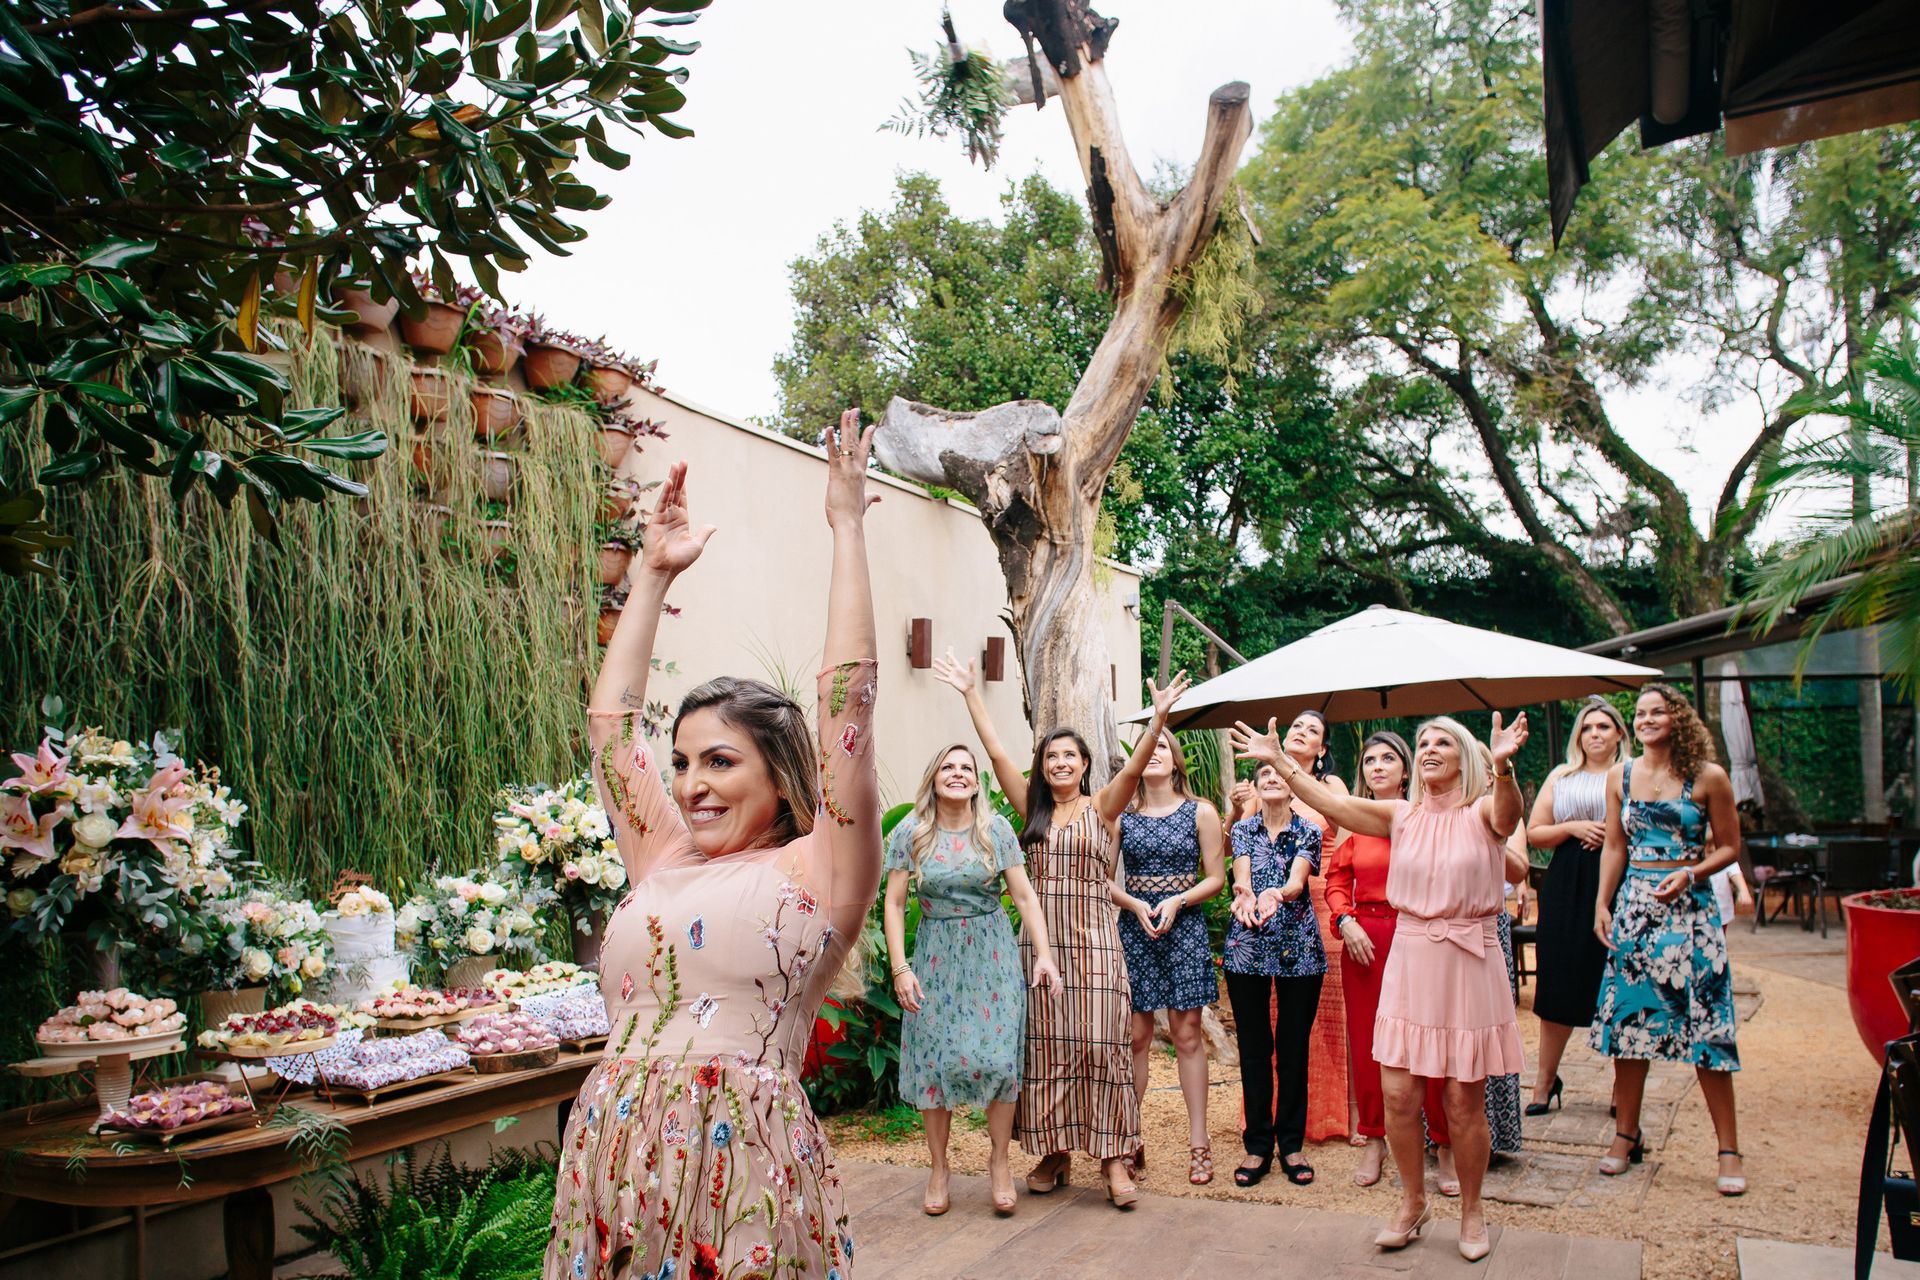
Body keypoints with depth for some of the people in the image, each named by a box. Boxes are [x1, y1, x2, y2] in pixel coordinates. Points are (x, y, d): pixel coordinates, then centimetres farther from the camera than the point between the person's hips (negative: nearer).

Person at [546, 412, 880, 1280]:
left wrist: (847, 527, -2)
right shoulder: (660, 859, 13)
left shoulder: (822, 871, -1)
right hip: (610, 1162, 5)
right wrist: (653, 573, 21)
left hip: (744, 1171, -5)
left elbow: (845, 698, -5)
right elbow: (609, 721, 18)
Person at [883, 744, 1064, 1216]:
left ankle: (999, 1161, 16)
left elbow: (1024, 895, -1)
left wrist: (1044, 954, -8)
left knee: (997, 1056, -3)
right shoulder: (909, 833, -3)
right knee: (935, 1058, 2)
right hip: (936, 955, 0)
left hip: (993, 954, 0)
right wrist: (900, 969, -8)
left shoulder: (996, 829, -2)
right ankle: (939, 1169, 17)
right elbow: (894, 903, -2)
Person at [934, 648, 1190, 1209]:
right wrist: (971, 693, 2)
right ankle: (1054, 1152, 17)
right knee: (1045, 1044, 6)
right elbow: (996, 753, 5)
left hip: (1093, 939, -3)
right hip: (1042, 938, 3)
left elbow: (1135, 766, -12)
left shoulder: (1103, 807, 3)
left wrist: (1160, 717, -25)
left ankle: (1113, 1158, 3)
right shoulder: (1033, 808, 10)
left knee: (1099, 1041, -3)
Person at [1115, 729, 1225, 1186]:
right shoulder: (1121, 816, 4)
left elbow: (1215, 877, 1)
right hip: (1133, 928, 1)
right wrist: (1136, 905, -13)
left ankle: (1198, 1141, 10)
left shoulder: (1201, 813, 3)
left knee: (1187, 1034, 2)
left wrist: (1175, 901, -13)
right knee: (1135, 1035, 3)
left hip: (1184, 928, -1)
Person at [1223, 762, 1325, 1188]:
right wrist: (1245, 895, -32)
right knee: (1254, 1046, 4)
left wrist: (1275, 895, -36)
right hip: (1247, 947, 1)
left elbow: (1297, 881, -13)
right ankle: (1257, 1145, 13)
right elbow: (1241, 877, -8)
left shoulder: (1308, 832, 4)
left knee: (1293, 1046, 4)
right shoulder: (1242, 830, 8)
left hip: (1299, 947, -1)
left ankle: (1291, 1145, 16)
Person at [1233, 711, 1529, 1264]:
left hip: (1468, 964, -3)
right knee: (1397, 1092, 2)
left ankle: (1472, 1210, 26)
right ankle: (1413, 1202, 24)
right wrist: (1280, 760, -4)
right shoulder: (1403, 815, 6)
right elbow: (1331, 803, 3)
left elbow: (1509, 811, -27)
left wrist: (1502, 766, -48)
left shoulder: (1483, 812, -4)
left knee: (1464, 1100, 5)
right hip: (1409, 959, 3)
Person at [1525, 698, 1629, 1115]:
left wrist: (1615, 834, -12)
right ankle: (1546, 1078, 14)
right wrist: (1573, 827, -6)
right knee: (1557, 986, 3)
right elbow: (1533, 833, 10)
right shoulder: (1560, 776, 14)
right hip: (1567, 889, 2)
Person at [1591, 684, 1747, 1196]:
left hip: (1689, 908, -3)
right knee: (1627, 1020, 6)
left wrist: (1690, 873, -15)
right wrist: (1602, 905, 4)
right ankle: (1626, 1136, 18)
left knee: (1705, 1026, -3)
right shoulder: (1620, 775, 6)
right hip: (1633, 907, 3)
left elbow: (1729, 847, 2)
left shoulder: (1708, 777, -4)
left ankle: (1729, 1149, 8)